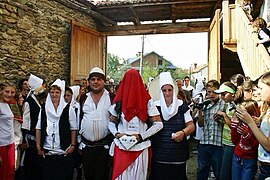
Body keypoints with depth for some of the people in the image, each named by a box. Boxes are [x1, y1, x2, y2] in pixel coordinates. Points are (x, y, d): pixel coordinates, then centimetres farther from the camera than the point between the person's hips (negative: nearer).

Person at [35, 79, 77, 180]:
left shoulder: (68, 109, -1)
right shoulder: (44, 108, 6)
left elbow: (73, 129, 0)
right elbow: (38, 128, 8)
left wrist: (73, 145, -5)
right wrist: (38, 146, 4)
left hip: (64, 152, -2)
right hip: (47, 152, 2)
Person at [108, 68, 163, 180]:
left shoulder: (147, 102, -3)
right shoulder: (119, 101, 2)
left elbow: (159, 124, -3)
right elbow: (111, 122, 13)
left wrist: (141, 136, -11)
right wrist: (116, 134, -7)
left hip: (140, 148, -1)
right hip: (121, 147, 1)